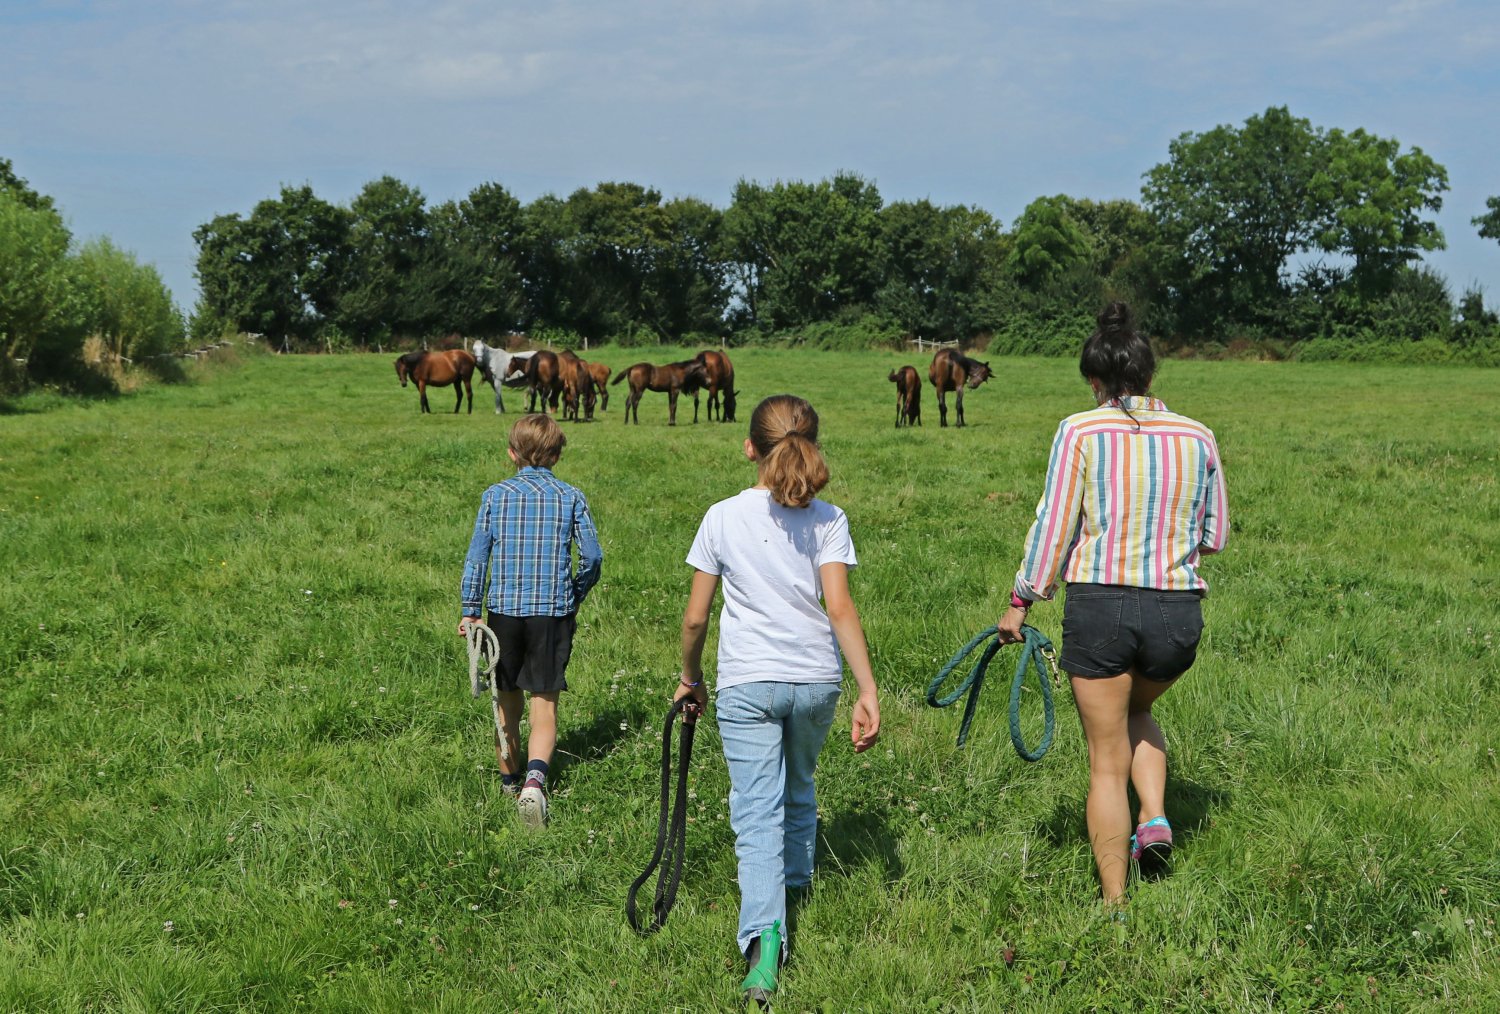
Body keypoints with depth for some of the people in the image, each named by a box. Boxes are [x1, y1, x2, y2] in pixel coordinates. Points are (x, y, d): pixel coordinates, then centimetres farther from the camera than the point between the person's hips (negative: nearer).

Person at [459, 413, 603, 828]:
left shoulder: (496, 495, 0)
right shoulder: (571, 497, -1)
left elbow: (477, 555, -1)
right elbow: (592, 556, -2)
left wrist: (470, 610, 6)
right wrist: (575, 598, 15)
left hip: (504, 608, 1)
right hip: (553, 612, -1)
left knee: (507, 704, 15)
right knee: (545, 704, 0)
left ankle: (510, 782, 29)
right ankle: (536, 777, -23)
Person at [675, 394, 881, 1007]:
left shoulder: (723, 518, -2)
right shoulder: (828, 520, -1)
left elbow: (695, 617, 0)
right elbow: (840, 608, -11)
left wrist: (689, 677, 17)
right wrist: (868, 691, -12)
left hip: (747, 684, -2)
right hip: (816, 679, 2)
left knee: (758, 813, -5)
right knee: (799, 792, 26)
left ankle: (764, 937, -23)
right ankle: (795, 887, 45)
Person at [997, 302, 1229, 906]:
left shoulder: (1080, 431, -5)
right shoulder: (1197, 437, 4)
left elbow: (1053, 526, -6)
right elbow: (1215, 537, 10)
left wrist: (1021, 601, 4)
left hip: (1099, 606, -3)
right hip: (1179, 611, 3)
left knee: (1107, 761, 9)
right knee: (1138, 711, 33)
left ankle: (1114, 903, 13)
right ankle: (1155, 817, 11)